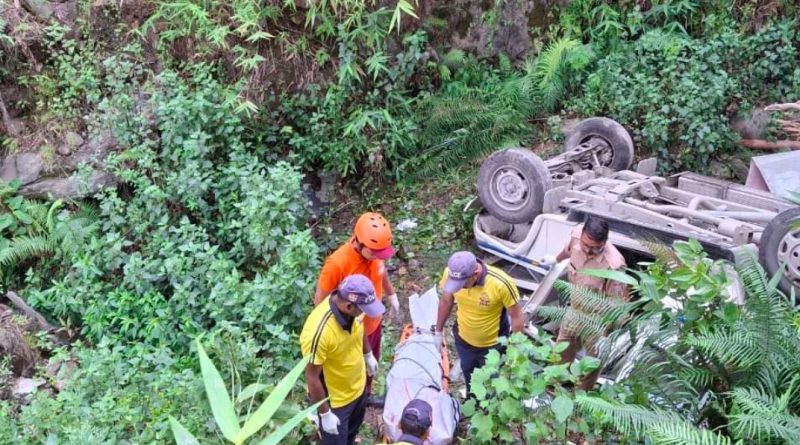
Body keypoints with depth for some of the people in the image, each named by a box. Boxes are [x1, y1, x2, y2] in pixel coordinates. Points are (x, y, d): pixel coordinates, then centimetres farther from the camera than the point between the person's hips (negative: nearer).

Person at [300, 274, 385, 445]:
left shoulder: (351, 307, -20)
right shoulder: (318, 332, -41)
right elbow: (312, 378, -28)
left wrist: (368, 355, 18)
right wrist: (325, 414, -18)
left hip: (358, 385, 6)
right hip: (335, 400, -6)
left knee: (352, 430, 32)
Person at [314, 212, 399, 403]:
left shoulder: (375, 250, -18)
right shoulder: (337, 263, -36)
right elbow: (320, 301, -23)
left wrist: (391, 295, 17)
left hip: (374, 321, 7)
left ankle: (367, 394, 57)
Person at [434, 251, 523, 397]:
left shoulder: (501, 283, -37)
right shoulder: (451, 273, -26)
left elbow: (516, 317, -21)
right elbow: (446, 301, -4)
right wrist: (438, 332, 5)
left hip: (493, 345, -4)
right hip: (463, 340, 4)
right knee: (468, 374, 31)